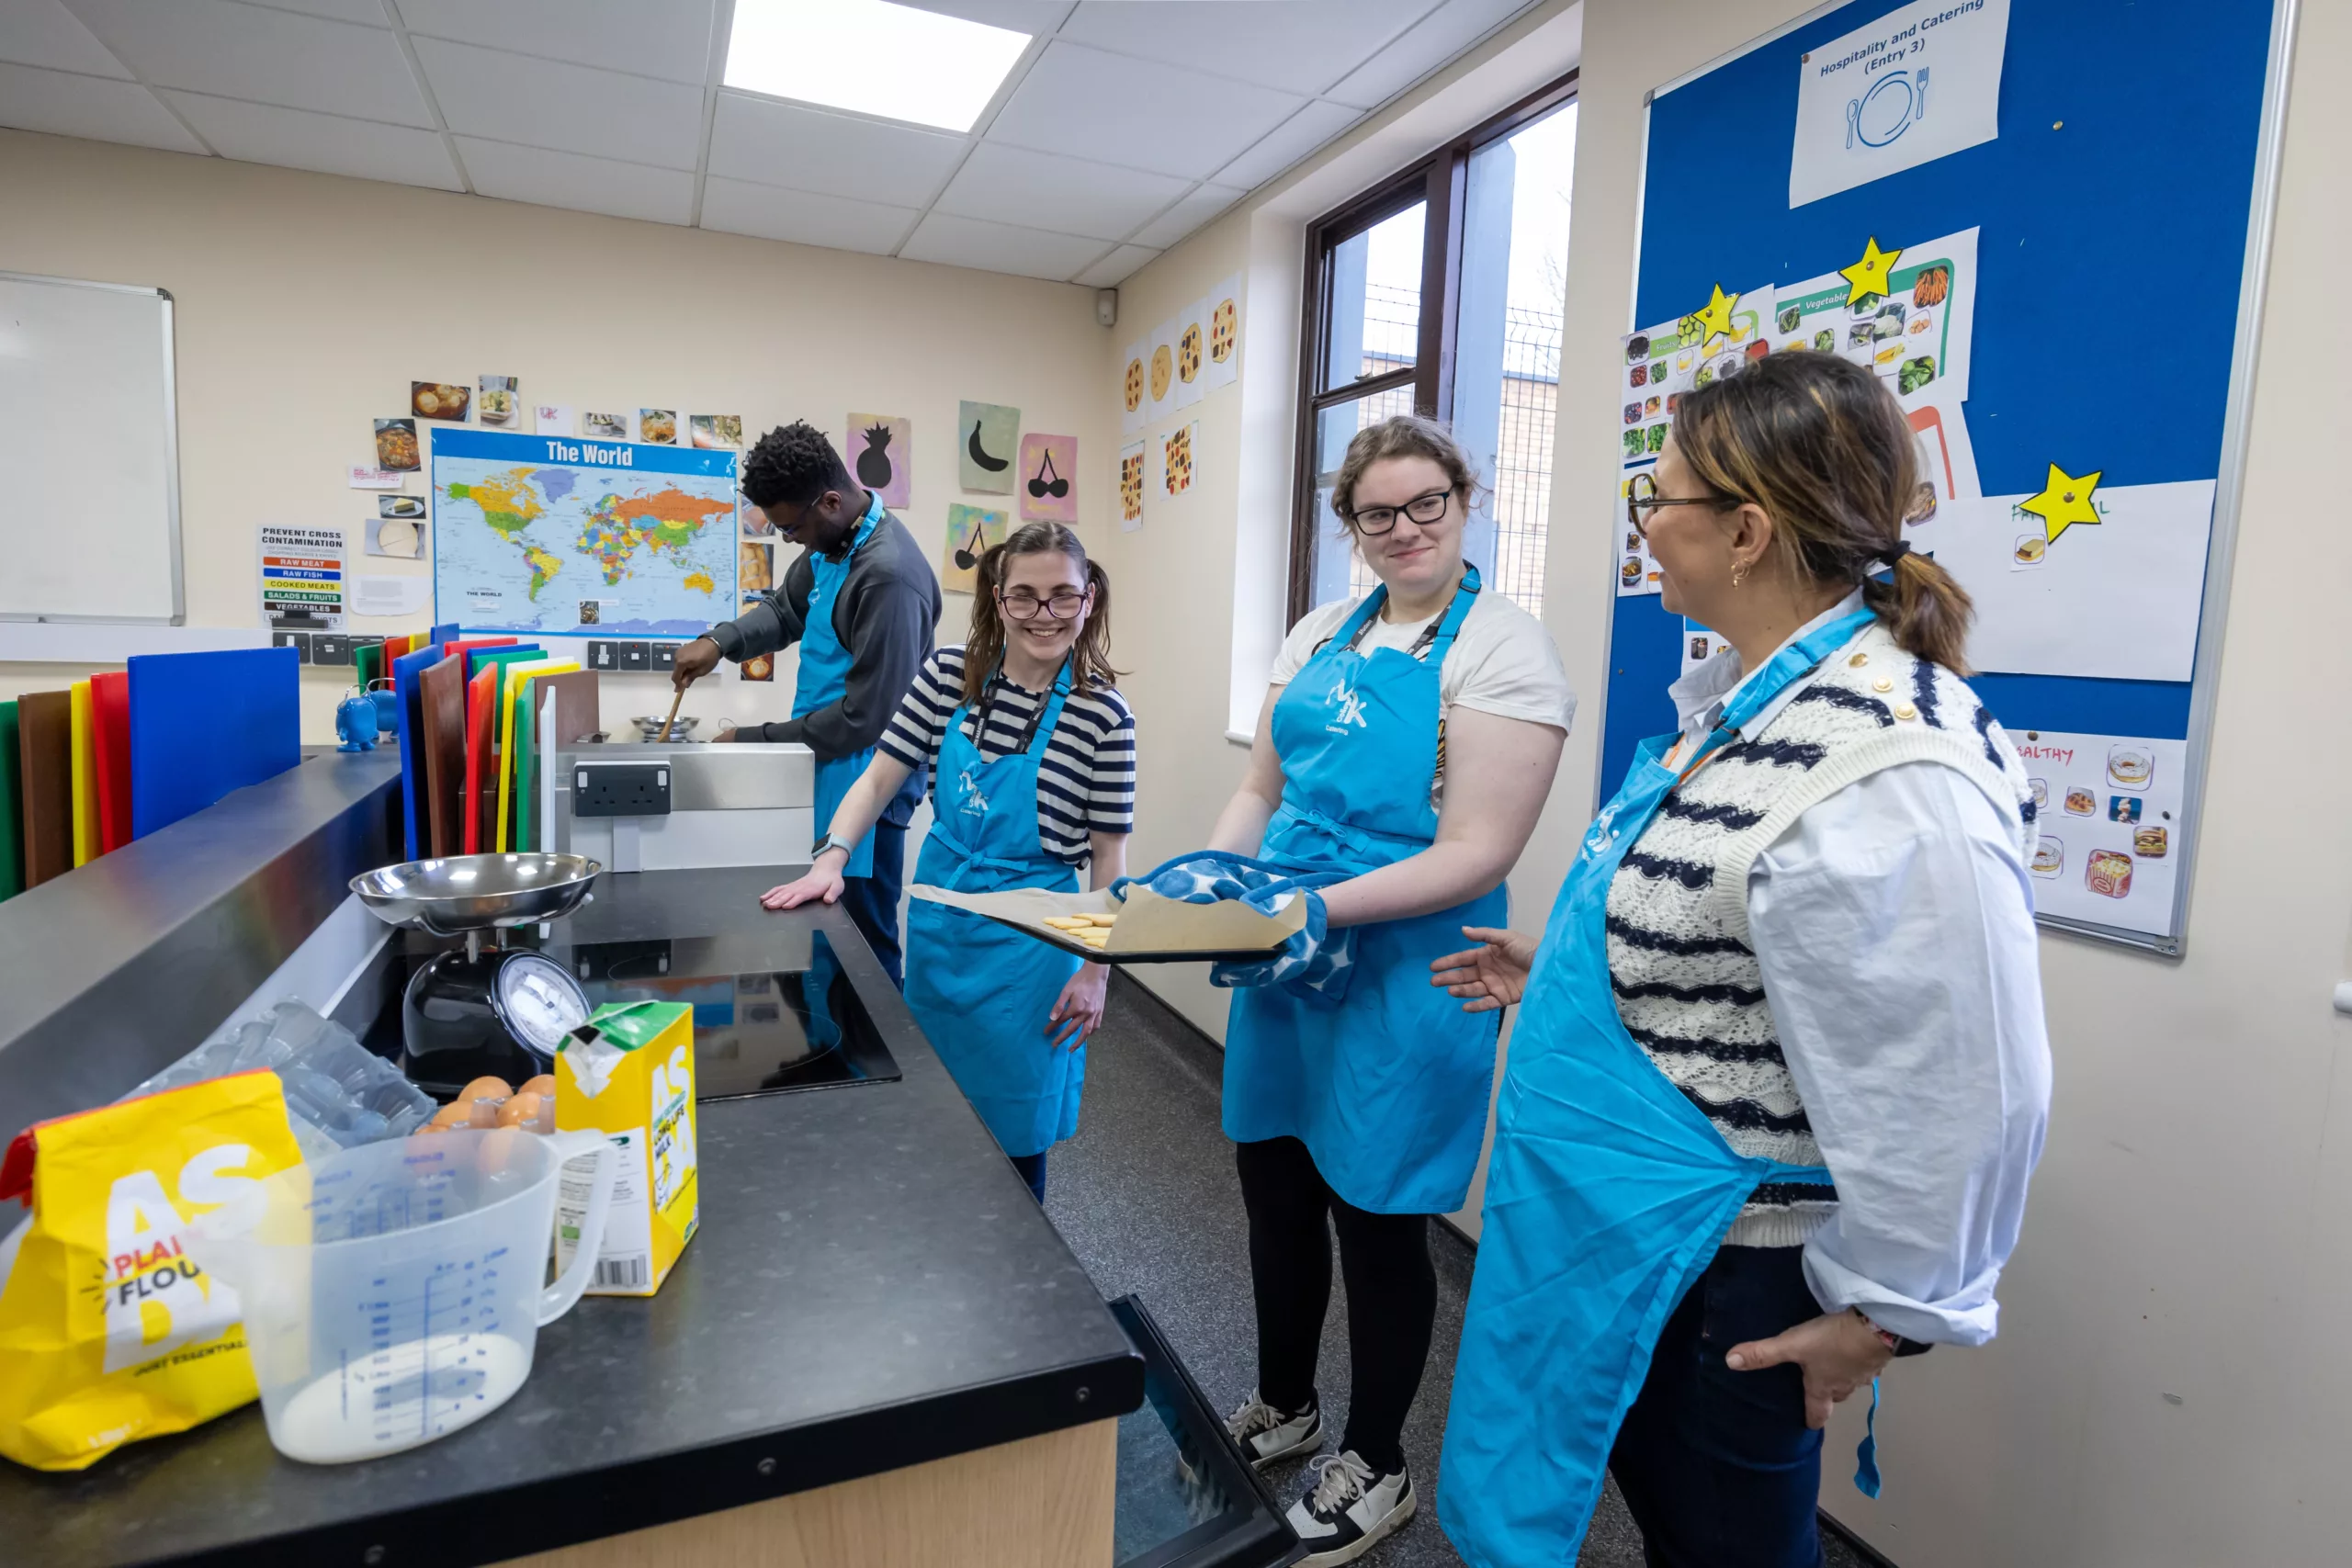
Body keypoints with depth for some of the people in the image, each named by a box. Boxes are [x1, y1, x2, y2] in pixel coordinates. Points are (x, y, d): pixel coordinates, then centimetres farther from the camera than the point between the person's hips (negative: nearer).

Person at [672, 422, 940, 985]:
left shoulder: (888, 576, -24)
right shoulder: (832, 543, 6)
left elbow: (865, 717, -23)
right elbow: (785, 610, 23)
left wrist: (759, 741, -13)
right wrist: (720, 641, 3)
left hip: (862, 784, -9)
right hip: (826, 774, 9)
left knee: (863, 943, 2)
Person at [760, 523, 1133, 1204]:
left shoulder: (1102, 713, -12)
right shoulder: (950, 673, -3)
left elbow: (1109, 854, -8)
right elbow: (881, 776, 0)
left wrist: (1096, 971, -8)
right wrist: (829, 860, -14)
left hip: (1025, 941, -4)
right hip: (938, 919, 4)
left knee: (1011, 1134, 8)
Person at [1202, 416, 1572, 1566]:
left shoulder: (1502, 647, -11)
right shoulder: (1320, 633, 9)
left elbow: (1473, 856, -18)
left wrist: (1321, 907, -25)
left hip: (1404, 972, -6)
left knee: (1377, 1217, 9)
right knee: (1274, 1189, 19)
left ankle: (1375, 1467, 36)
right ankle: (1282, 1408, 45)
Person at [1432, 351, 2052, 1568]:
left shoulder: (1888, 765, -30)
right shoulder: (1751, 694, 1)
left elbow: (1964, 1095, -26)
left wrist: (1879, 1312, -15)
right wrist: (1558, 967, 15)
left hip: (1723, 1273, -8)